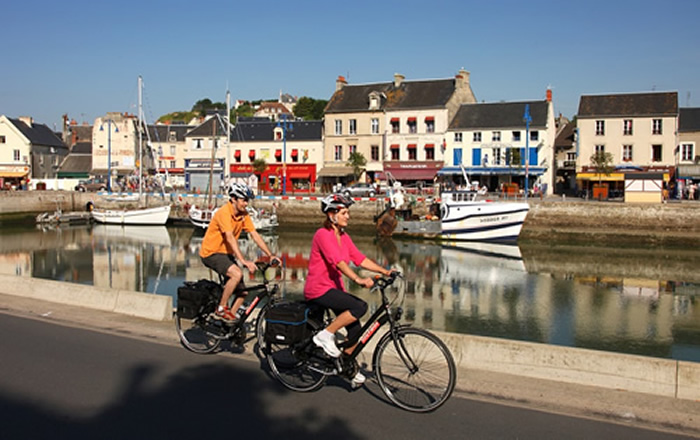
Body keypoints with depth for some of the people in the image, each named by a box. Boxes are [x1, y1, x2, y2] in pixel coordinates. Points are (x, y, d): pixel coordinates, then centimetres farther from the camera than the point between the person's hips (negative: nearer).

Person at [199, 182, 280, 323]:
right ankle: (220, 310, -16)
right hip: (211, 253, -8)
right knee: (237, 274, -30)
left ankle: (230, 317, 17)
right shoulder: (224, 212, -23)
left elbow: (255, 235, -2)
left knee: (242, 292, 2)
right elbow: (230, 238, -33)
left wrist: (270, 255, -11)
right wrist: (243, 261, -42)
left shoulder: (244, 214, 0)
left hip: (226, 253, 8)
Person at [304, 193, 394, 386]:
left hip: (334, 287, 8)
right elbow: (338, 261, -30)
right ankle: (325, 335, -10)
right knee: (360, 307, -24)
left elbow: (360, 259, 6)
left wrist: (384, 271, -3)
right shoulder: (323, 234, -17)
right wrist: (358, 280, -42)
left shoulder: (343, 236, 10)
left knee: (355, 328, 3)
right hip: (318, 290, -8)